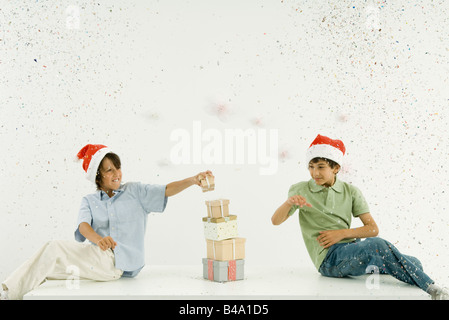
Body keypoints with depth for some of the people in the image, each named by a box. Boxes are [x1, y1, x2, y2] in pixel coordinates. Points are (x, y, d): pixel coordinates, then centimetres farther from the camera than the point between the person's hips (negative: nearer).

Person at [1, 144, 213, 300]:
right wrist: (98, 239, -31)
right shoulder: (89, 201, 14)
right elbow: (83, 225, -6)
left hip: (121, 263, -4)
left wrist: (193, 180, -22)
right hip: (98, 257, 4)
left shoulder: (134, 191, 9)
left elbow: (166, 190, -3)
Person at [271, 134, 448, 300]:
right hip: (330, 258, -4)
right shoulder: (301, 190, 5)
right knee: (376, 245, -33)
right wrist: (289, 202, -26)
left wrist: (342, 233, -10)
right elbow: (276, 220, -6)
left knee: (414, 264, -19)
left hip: (353, 250, 5)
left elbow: (373, 229, 4)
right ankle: (432, 289, -29)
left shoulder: (350, 191, 11)